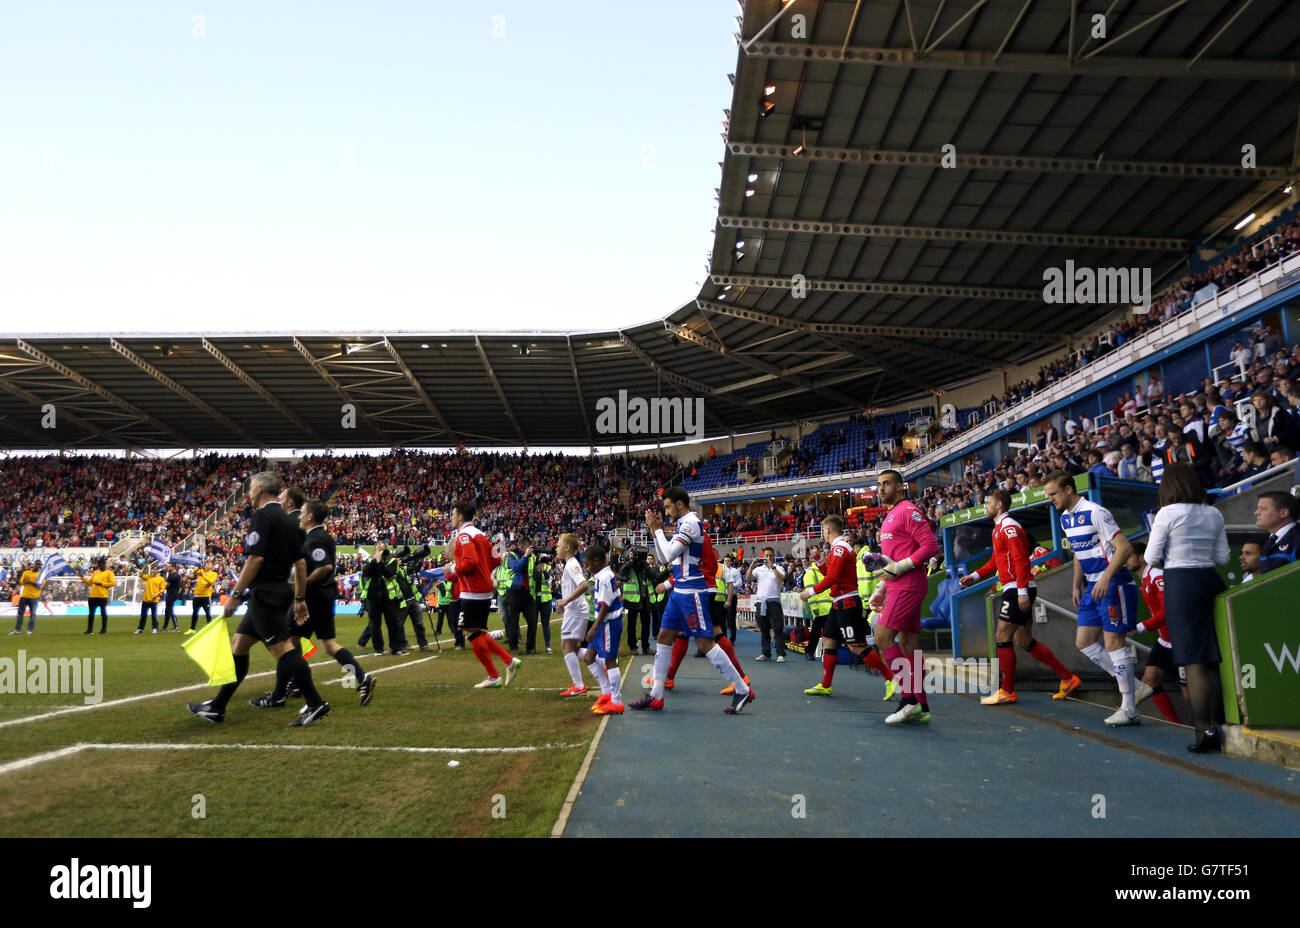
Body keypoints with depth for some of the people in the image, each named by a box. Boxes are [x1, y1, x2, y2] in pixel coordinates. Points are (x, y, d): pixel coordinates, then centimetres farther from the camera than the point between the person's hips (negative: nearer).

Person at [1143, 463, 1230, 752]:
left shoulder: (1167, 514, -9)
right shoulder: (1214, 514, 8)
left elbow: (1151, 557, -6)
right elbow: (1222, 557, 12)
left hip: (1180, 582, -6)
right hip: (1210, 580, 6)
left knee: (1193, 659, -3)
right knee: (1212, 658, 12)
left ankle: (1204, 730, -4)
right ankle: (1217, 726, 15)